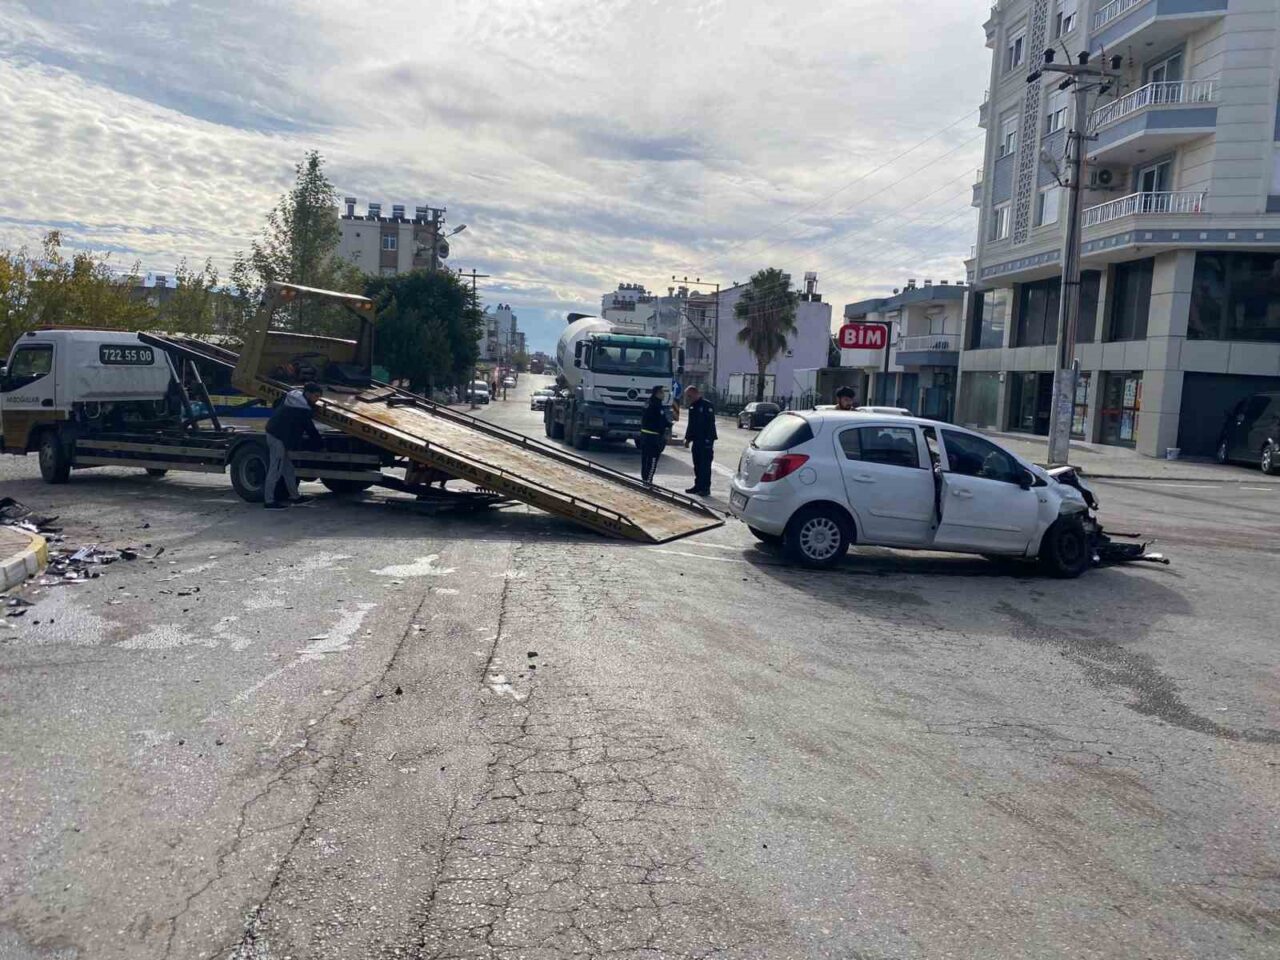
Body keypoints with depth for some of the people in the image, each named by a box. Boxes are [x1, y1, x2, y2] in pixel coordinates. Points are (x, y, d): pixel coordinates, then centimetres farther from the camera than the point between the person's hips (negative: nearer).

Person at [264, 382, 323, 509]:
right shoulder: (303, 409, -17)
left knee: (287, 467, 15)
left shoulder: (293, 397, 10)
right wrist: (319, 444, 2)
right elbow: (310, 429, -11)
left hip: (273, 432, 10)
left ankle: (294, 496, 22)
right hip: (278, 437, -10)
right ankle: (269, 501, -5)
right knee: (275, 469, -8)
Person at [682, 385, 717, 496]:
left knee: (705, 465, -6)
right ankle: (698, 486, 19)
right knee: (697, 465, 12)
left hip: (706, 441, -9)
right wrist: (688, 438, 18)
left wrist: (708, 440, -22)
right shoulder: (692, 408, 15)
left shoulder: (707, 406, -12)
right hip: (696, 440, 9)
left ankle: (705, 488, -3)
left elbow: (710, 424, -18)